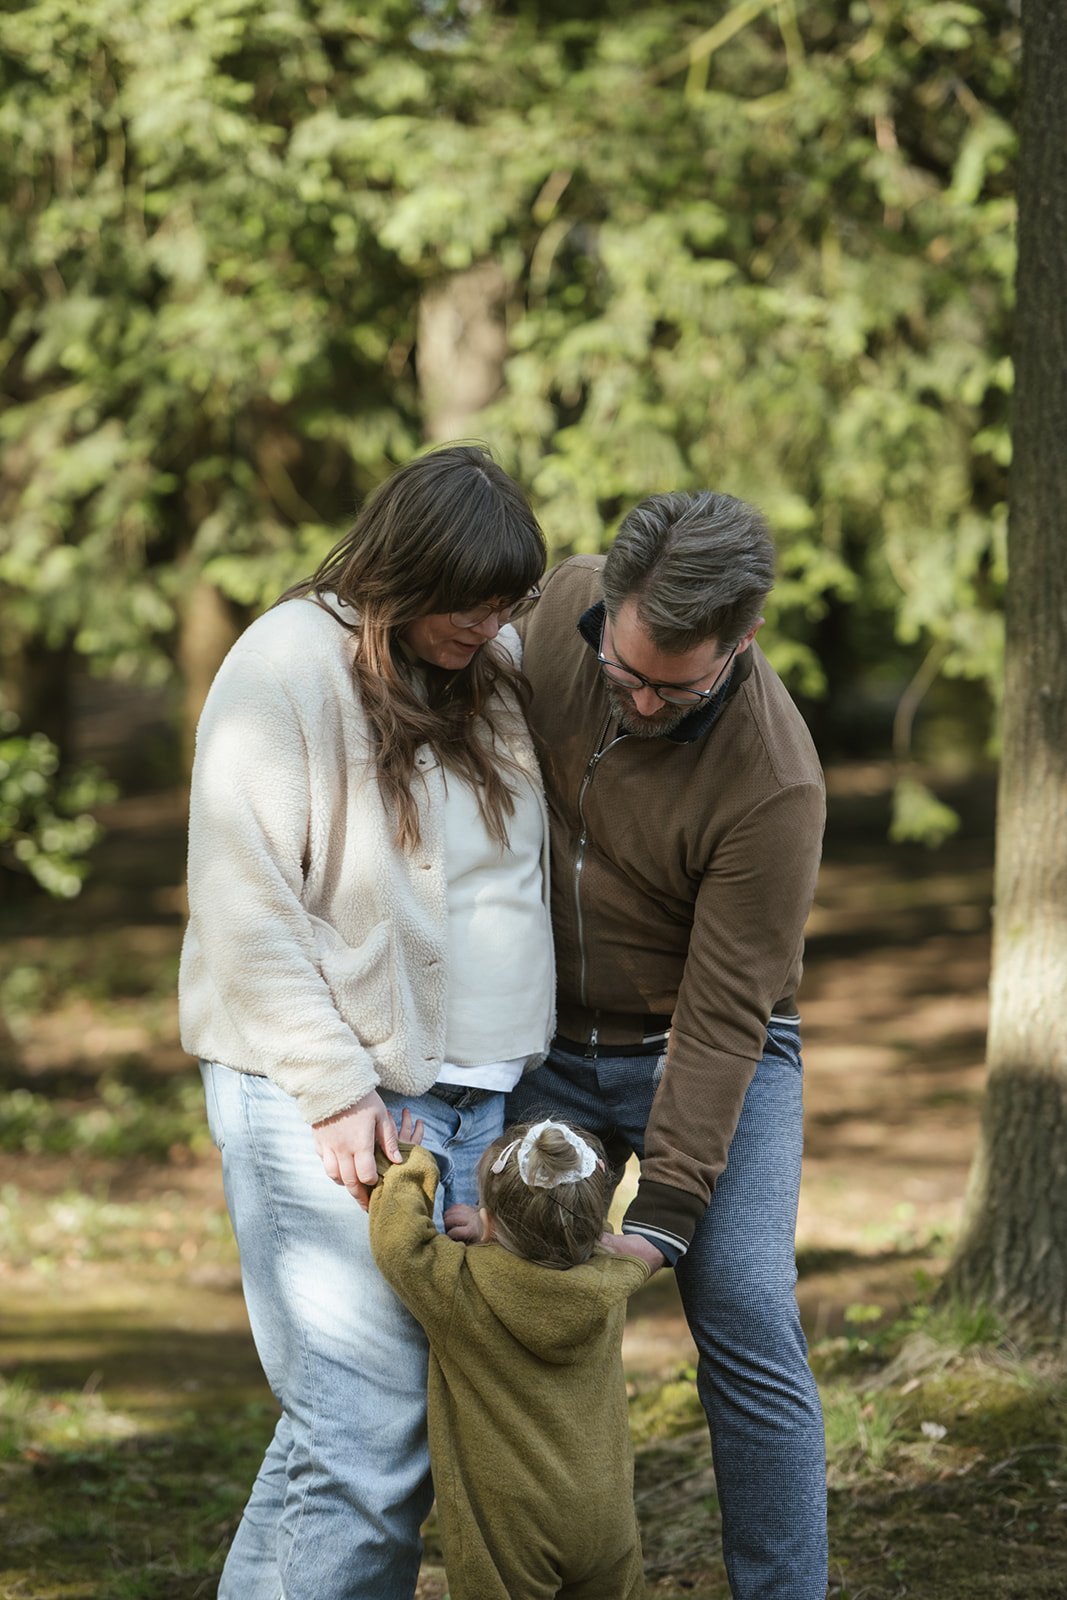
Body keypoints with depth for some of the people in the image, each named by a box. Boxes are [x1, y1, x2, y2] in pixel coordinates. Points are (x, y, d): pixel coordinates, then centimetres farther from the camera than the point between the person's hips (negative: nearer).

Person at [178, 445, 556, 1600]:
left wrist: (544, 1059, 14)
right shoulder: (286, 668, -8)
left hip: (482, 1089, 7)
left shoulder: (502, 667, 12)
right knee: (370, 1433, -11)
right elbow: (247, 910, -11)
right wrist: (333, 1089, -14)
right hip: (327, 1099, -7)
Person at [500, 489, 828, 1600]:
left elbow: (723, 1017, -25)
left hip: (709, 1049, -4)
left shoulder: (773, 783, -29)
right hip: (548, 1040, 4)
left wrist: (667, 1210, -26)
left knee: (748, 1326, -13)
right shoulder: (564, 603, -14)